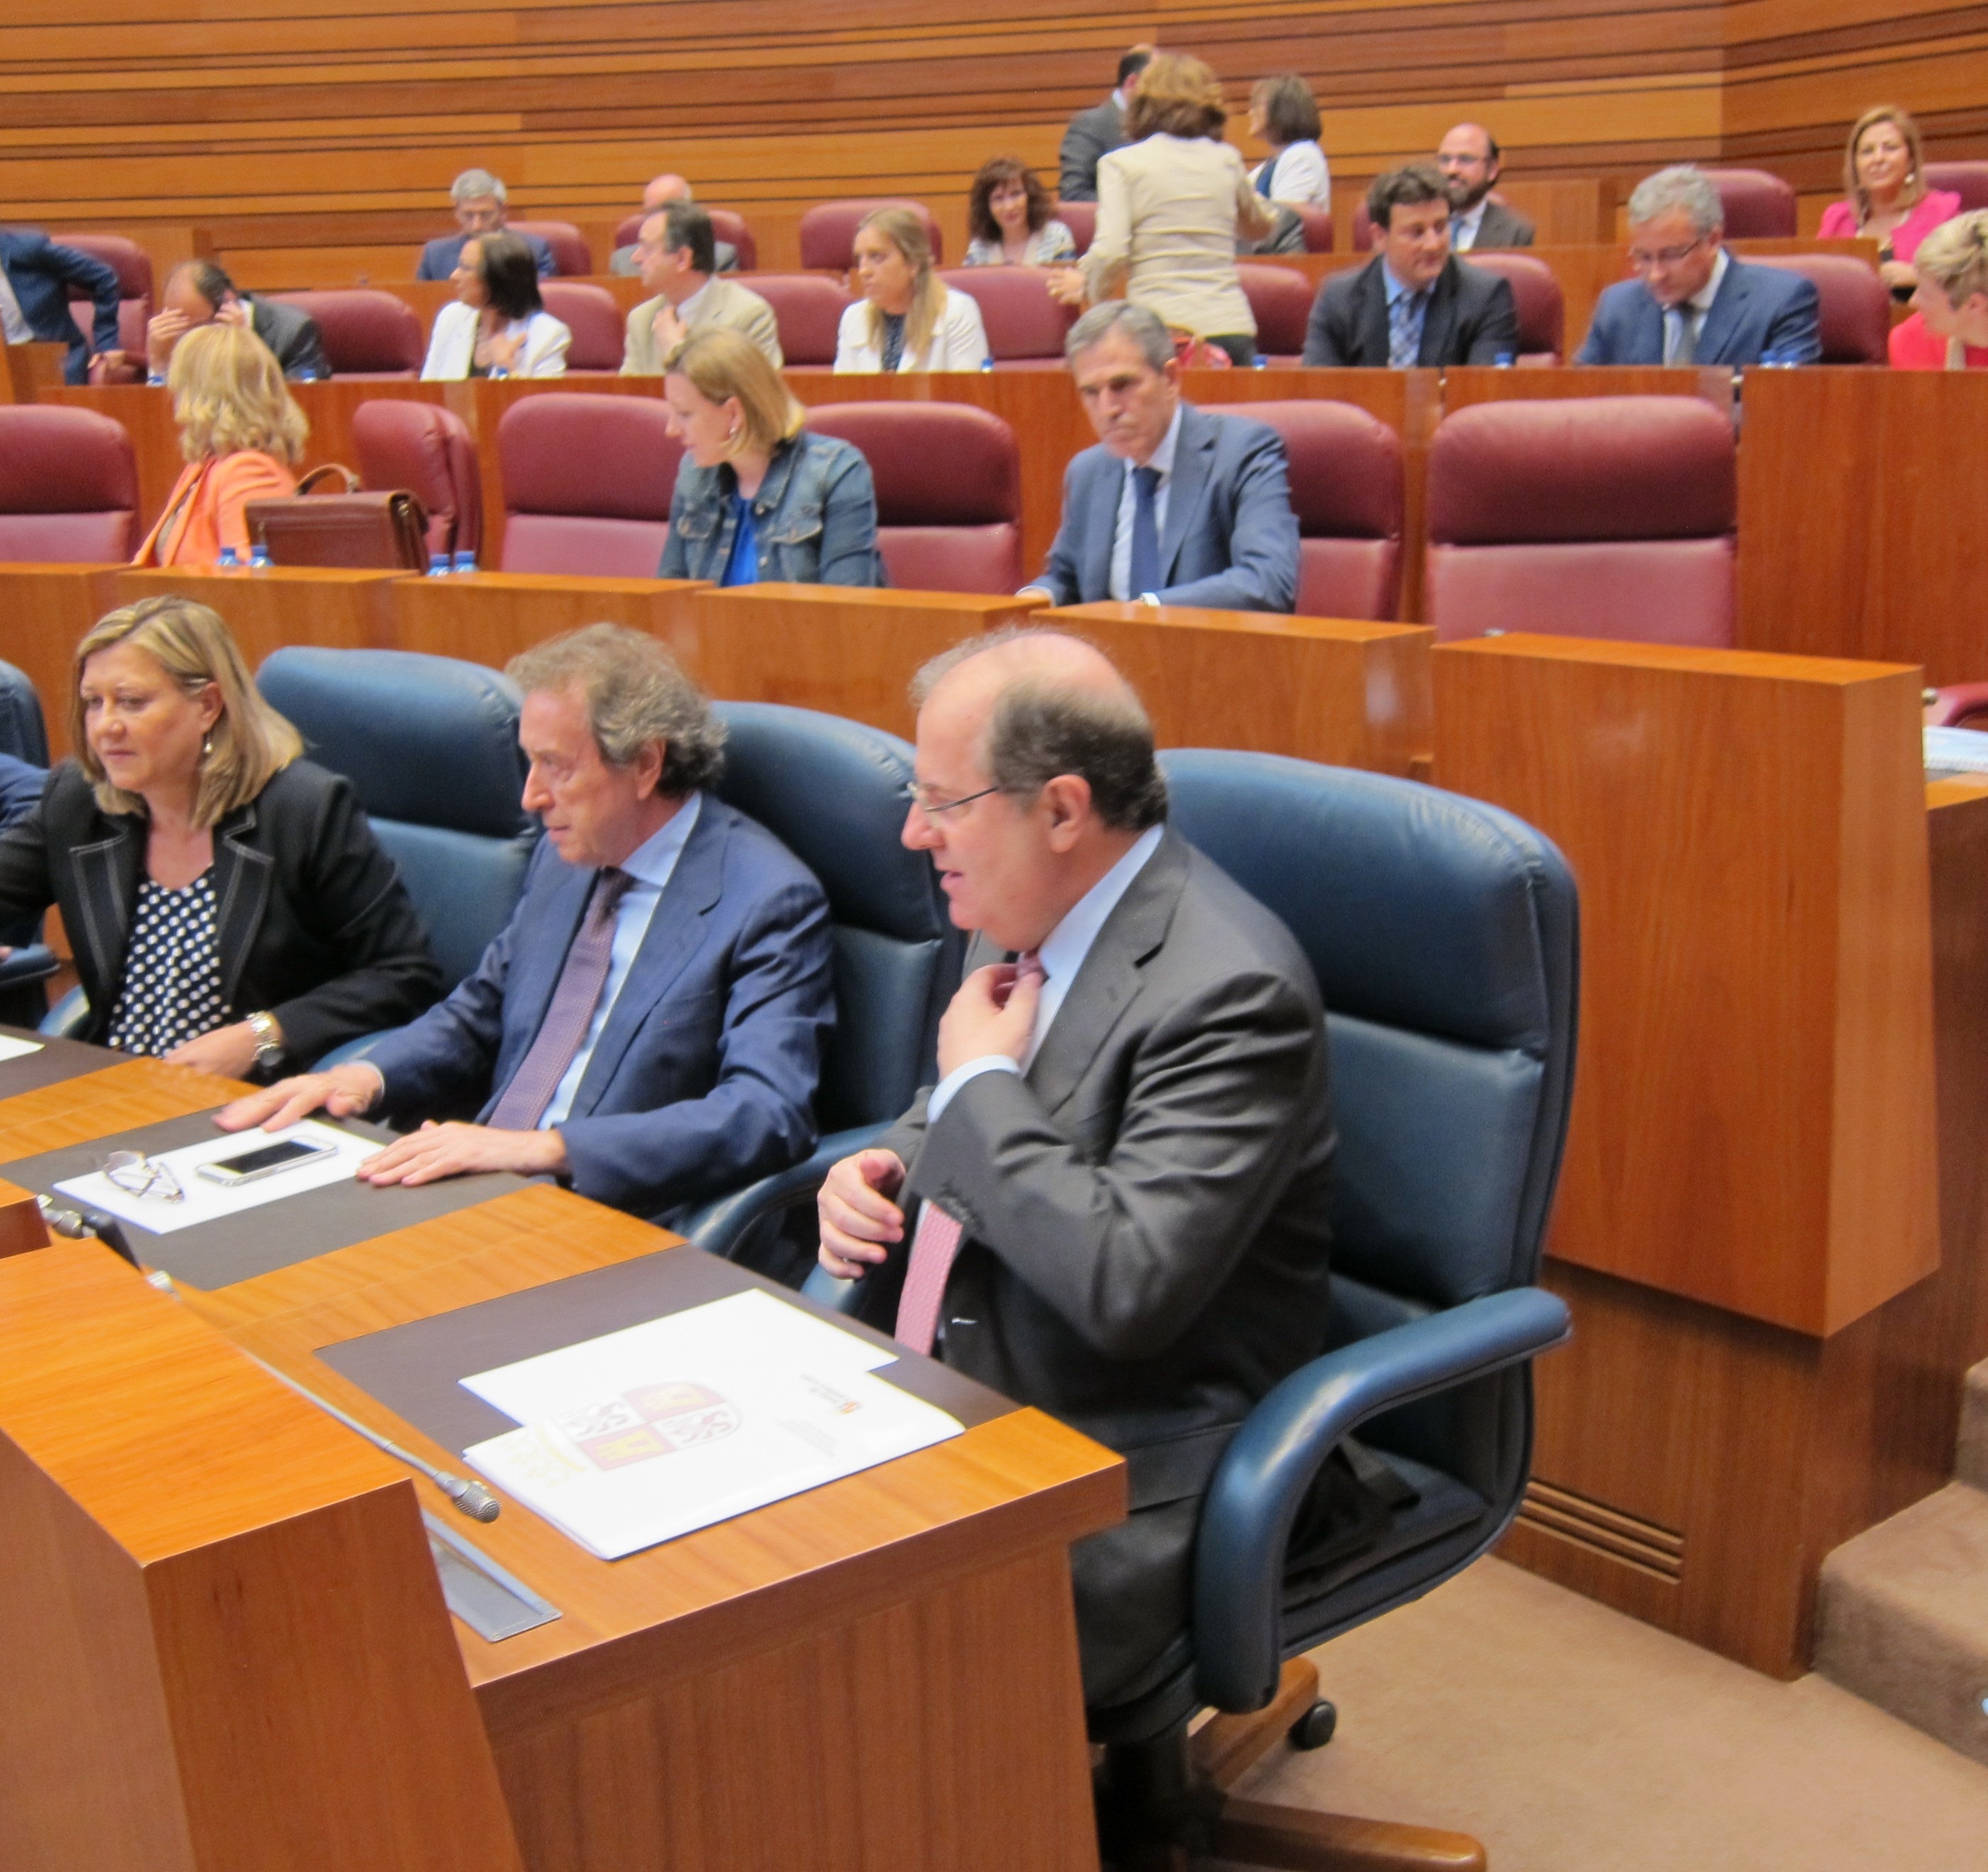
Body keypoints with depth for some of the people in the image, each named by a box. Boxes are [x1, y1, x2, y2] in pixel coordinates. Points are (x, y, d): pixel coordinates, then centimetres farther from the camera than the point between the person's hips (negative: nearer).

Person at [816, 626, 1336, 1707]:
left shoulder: (1227, 989, -21)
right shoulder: (1022, 922, 6)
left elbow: (1129, 1286, -30)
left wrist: (979, 1079, -18)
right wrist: (878, 1174, 0)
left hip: (1116, 1479, -8)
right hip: (949, 1396, 8)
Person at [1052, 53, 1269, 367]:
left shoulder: (1121, 163, 2)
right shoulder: (1227, 159, 13)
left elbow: (1110, 252, -10)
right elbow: (1259, 226, 32)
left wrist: (1087, 286, 10)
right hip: (1231, 327, 3)